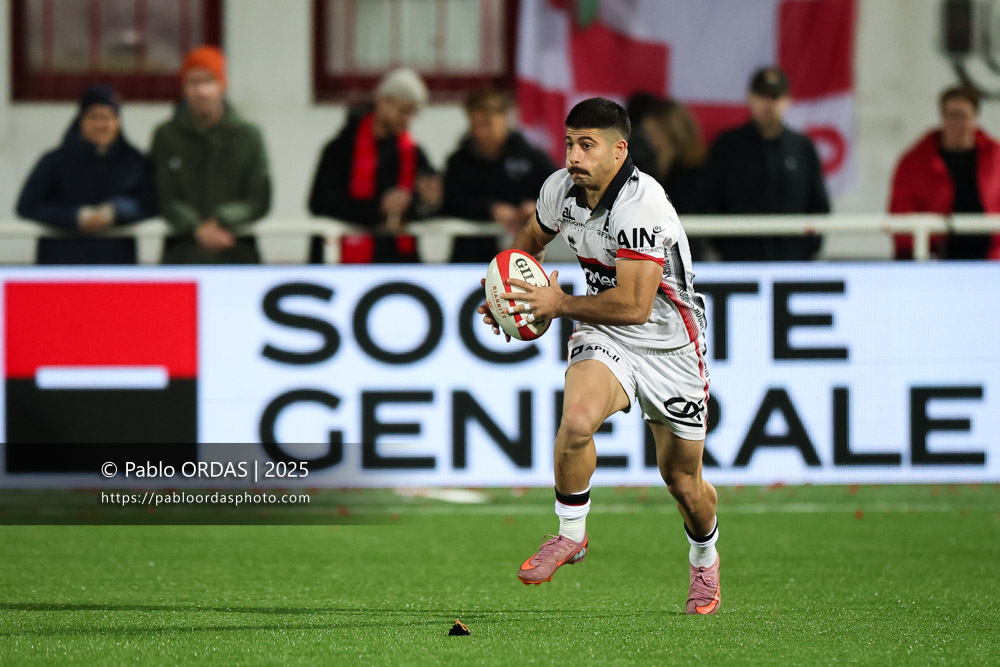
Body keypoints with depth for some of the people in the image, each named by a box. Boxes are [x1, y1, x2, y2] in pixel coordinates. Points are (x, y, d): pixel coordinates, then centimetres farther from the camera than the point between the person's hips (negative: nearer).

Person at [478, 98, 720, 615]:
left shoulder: (641, 207, -28)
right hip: (603, 338, 4)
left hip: (669, 344, -4)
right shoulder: (561, 189, -7)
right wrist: (508, 293, 2)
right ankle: (570, 534, -8)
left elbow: (634, 305, -32)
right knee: (577, 418, -29)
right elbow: (530, 240, 18)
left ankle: (704, 559, 40)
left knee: (684, 483, 8)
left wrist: (560, 304, -22)